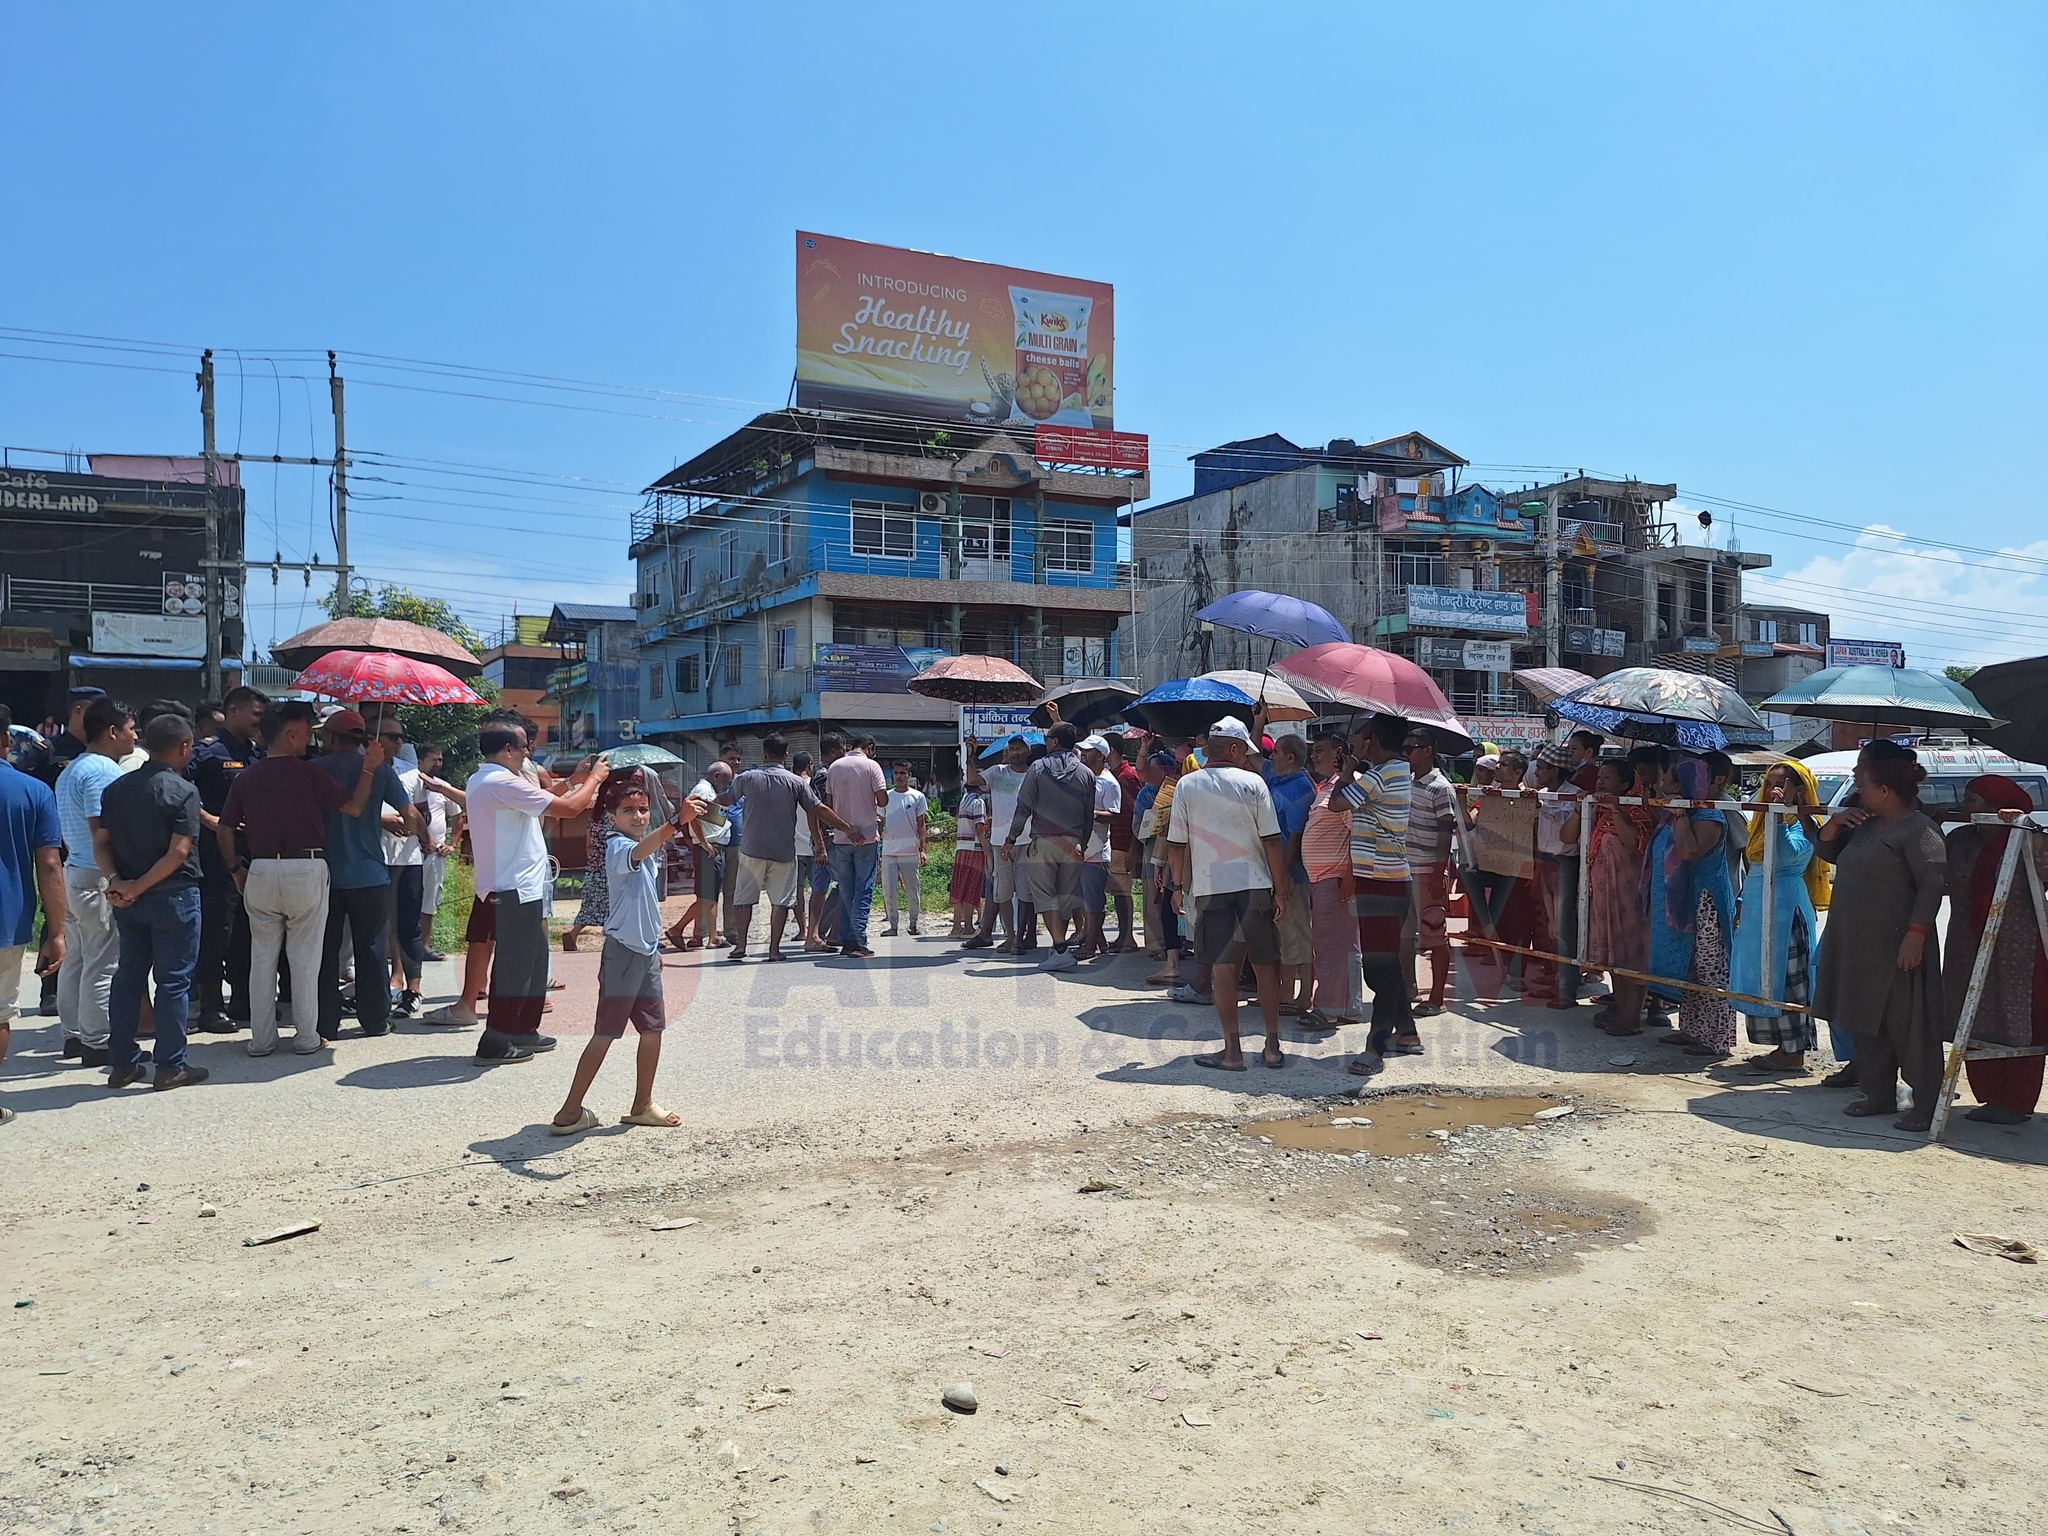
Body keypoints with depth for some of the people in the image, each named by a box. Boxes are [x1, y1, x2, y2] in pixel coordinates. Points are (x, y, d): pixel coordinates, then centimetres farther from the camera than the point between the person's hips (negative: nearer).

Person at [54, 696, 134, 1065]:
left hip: (72, 872, 11)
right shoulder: (103, 771, -16)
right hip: (97, 879, -11)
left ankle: (74, 1035, 24)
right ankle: (97, 1044, 1)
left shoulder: (69, 771, 17)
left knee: (75, 959, 15)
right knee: (103, 963, -4)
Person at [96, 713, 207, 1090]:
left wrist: (117, 880, -7)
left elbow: (100, 843, 3)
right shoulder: (182, 790, -13)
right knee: (174, 981, 1)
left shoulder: (117, 788, 7)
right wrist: (140, 887, -13)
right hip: (173, 896, -6)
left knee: (128, 977, 14)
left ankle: (122, 1063, 19)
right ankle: (171, 1066, 6)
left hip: (126, 899, 6)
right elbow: (179, 852, -20)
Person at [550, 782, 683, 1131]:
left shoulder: (648, 847, 14)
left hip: (646, 951, 8)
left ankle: (642, 1106, 24)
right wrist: (674, 824, -55)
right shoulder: (618, 846, -13)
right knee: (605, 1034, -4)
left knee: (653, 1030, 11)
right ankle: (569, 1112, 4)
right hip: (622, 951, -8)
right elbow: (639, 852, -40)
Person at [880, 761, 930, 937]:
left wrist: (922, 850, -2)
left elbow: (922, 826, 4)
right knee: (888, 891, -3)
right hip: (888, 852, 2)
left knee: (912, 891, 5)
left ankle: (914, 924, 19)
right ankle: (893, 925, 7)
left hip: (910, 852, -2)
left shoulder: (918, 797, 4)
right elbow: (881, 822, 15)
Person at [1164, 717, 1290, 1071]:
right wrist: (1280, 889, 2)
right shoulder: (1253, 783, -2)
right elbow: (1272, 841, -4)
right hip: (1256, 884, 1)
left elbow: (1176, 844, 0)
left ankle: (1232, 1051, 3)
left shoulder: (1187, 785, 0)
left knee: (1222, 966, 2)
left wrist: (1178, 886, 12)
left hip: (1210, 887, 0)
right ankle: (1273, 1046, 15)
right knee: (1265, 964, 10)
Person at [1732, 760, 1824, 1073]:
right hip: (1757, 912, 9)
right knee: (1762, 981, 10)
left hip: (1785, 910, -9)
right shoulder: (1762, 822, 17)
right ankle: (1782, 1047, 18)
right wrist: (1742, 903, 21)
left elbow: (1788, 854, -28)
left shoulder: (1802, 824, -8)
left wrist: (1779, 816, -30)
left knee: (1783, 978, -6)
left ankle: (1793, 1053, -1)